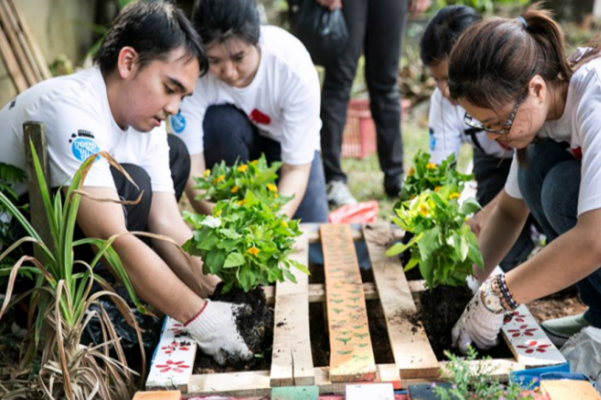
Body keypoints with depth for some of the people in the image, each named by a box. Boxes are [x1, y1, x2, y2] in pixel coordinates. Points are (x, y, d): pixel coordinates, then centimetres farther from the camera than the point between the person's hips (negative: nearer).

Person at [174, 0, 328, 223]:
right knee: (221, 123, -35)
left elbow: (296, 168, -29)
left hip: (286, 142, 0)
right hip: (229, 147, 0)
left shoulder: (294, 66, -33)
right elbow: (192, 169, -33)